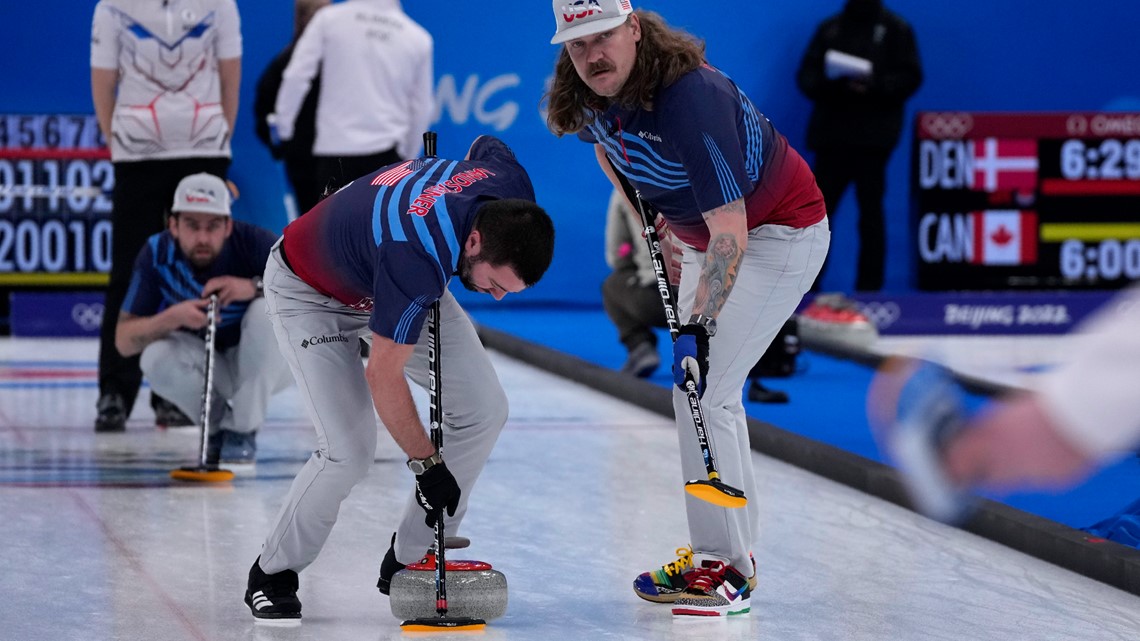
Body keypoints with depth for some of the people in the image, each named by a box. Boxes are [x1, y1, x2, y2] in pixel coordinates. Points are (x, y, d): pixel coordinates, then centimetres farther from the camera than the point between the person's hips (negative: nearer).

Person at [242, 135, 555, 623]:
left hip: (394, 282, 7)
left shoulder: (512, 187, -26)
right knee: (349, 451, -19)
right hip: (309, 289, -7)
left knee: (483, 409, -4)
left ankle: (410, 562, 9)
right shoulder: (418, 257, -44)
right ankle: (272, 575, 5)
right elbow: (383, 376, -32)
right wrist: (427, 464, -24)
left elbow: (486, 145, 2)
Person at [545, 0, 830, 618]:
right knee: (703, 388, 12)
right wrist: (649, 221, 9)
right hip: (705, 236, 9)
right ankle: (732, 552, 22)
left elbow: (729, 230, -35)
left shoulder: (691, 98, -34)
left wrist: (699, 326, -38)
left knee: (704, 388, -16)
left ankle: (722, 567, -10)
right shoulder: (589, 97, -10)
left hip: (781, 232, -9)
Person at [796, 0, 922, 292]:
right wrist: (824, 83, -13)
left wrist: (874, 85, -20)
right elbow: (806, 73, 10)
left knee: (870, 212, -1)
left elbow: (909, 77, -3)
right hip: (831, 133, 3)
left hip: (873, 136, -3)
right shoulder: (830, 27, 15)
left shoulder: (896, 29, 6)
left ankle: (869, 288, 3)